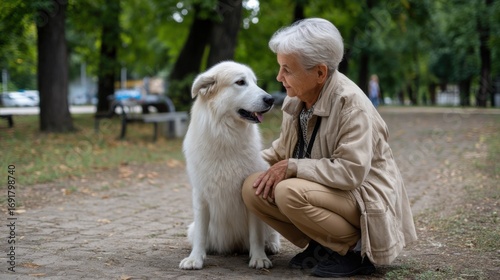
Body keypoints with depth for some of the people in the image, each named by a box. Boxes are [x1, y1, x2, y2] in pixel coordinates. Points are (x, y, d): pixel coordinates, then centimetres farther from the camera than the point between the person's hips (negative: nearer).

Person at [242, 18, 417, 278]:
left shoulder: (352, 105, -24)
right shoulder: (297, 97, -2)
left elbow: (351, 172, -30)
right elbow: (283, 148, 14)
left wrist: (292, 167, -25)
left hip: (363, 197, -7)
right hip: (326, 188, 8)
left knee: (290, 193, -32)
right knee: (253, 188, -11)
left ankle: (355, 250, -9)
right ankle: (320, 246, 4)